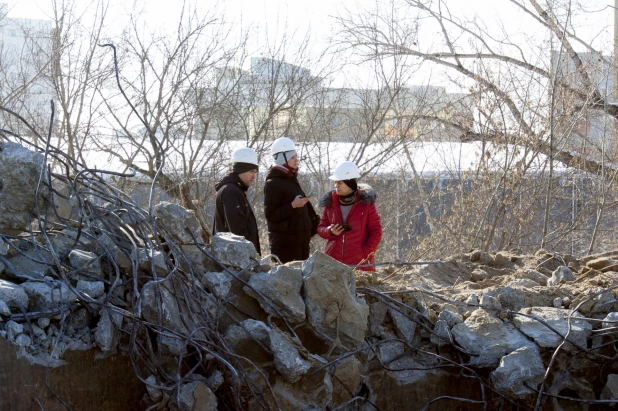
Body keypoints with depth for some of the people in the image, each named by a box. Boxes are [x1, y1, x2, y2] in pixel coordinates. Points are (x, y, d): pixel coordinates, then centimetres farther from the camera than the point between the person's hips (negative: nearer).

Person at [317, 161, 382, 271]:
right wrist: (330, 231, -6)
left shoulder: (366, 202, 0)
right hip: (333, 262, 3)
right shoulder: (330, 202, 8)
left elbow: (376, 231, 1)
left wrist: (366, 253, -9)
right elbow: (321, 228, 16)